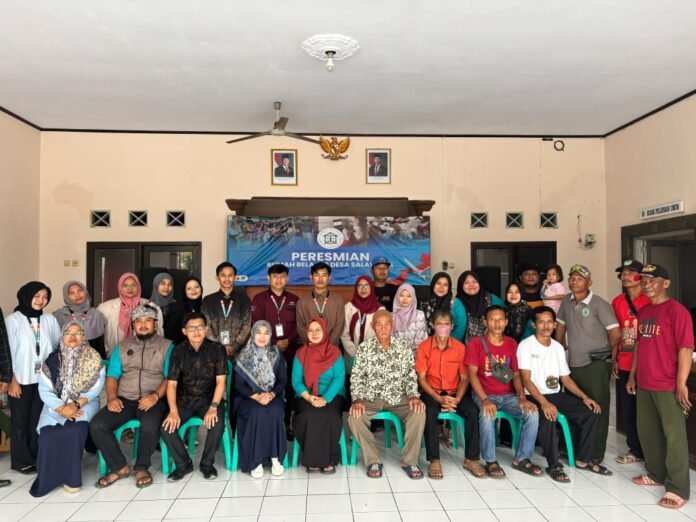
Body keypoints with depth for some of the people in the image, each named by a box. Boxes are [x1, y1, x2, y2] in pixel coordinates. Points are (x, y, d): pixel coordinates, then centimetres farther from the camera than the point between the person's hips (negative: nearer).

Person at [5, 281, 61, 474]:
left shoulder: (50, 320, 4)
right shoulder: (13, 320, -5)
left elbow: (60, 346, 7)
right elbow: (8, 352, -7)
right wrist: (12, 380, -10)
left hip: (44, 379, 3)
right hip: (22, 380, -3)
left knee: (40, 419, 9)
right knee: (21, 421, 7)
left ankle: (38, 458, 22)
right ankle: (22, 461, 20)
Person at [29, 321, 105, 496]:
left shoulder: (93, 359, 0)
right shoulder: (53, 359, 4)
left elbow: (96, 388, -5)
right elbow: (44, 390, -2)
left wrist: (76, 404, -19)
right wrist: (62, 408, -16)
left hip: (84, 405, -2)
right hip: (57, 406, 2)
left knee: (74, 431, -31)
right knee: (48, 435, -26)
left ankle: (71, 477, -14)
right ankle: (50, 476, -3)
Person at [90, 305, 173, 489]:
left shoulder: (166, 346, 5)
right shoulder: (122, 347, 17)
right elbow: (112, 376, 10)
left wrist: (155, 395, -20)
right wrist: (112, 397, -8)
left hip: (153, 400, -4)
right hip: (125, 399, 4)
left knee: (150, 426, -34)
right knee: (96, 426, -20)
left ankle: (142, 467, -7)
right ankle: (119, 467, 0)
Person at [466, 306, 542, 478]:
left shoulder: (512, 344, 8)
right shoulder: (476, 343, -6)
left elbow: (516, 374, 6)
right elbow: (472, 374, -12)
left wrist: (522, 397, -12)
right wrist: (485, 400, -25)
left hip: (508, 395, 4)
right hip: (484, 395, -4)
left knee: (532, 413, -20)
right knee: (487, 415, -35)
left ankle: (522, 459, -3)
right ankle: (491, 461, -15)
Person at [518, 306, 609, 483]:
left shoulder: (558, 347, 12)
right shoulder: (526, 345, -9)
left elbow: (565, 378, 16)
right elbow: (526, 379, -17)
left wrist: (584, 397, 2)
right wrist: (544, 403, -29)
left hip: (556, 395, 7)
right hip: (534, 397, -7)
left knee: (591, 411, -6)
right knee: (547, 417, -35)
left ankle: (582, 459, 8)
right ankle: (554, 466, -19)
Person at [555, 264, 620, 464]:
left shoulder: (600, 304, -11)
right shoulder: (567, 301, 7)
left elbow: (616, 334, -10)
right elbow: (561, 325, 18)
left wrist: (603, 352, 0)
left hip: (596, 365, -6)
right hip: (573, 364, 6)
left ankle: (596, 454, 12)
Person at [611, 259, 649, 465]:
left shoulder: (650, 301, -7)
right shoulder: (618, 301, 8)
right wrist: (614, 359, 11)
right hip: (624, 364, 5)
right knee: (627, 409, 12)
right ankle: (635, 450, 26)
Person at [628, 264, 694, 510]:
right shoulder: (643, 311, 11)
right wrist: (632, 375, 17)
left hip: (667, 386, -8)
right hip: (644, 383, 8)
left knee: (674, 435, 1)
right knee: (646, 430, 18)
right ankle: (655, 473, 35)